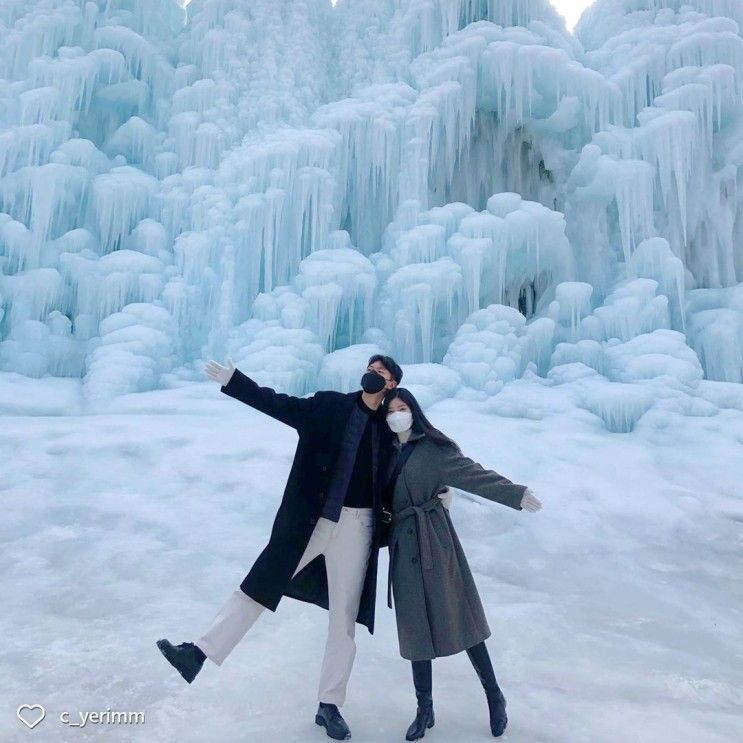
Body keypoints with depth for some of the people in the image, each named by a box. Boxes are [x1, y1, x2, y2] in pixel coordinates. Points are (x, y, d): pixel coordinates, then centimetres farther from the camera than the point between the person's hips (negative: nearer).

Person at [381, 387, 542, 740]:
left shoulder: (434, 448, -6)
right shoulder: (389, 453, 11)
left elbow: (473, 474, -17)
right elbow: (383, 498, 15)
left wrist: (514, 493, -29)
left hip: (433, 541, -5)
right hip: (404, 545, 5)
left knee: (457, 617, -1)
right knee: (415, 625, 9)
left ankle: (494, 695, 18)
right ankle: (424, 709, 21)